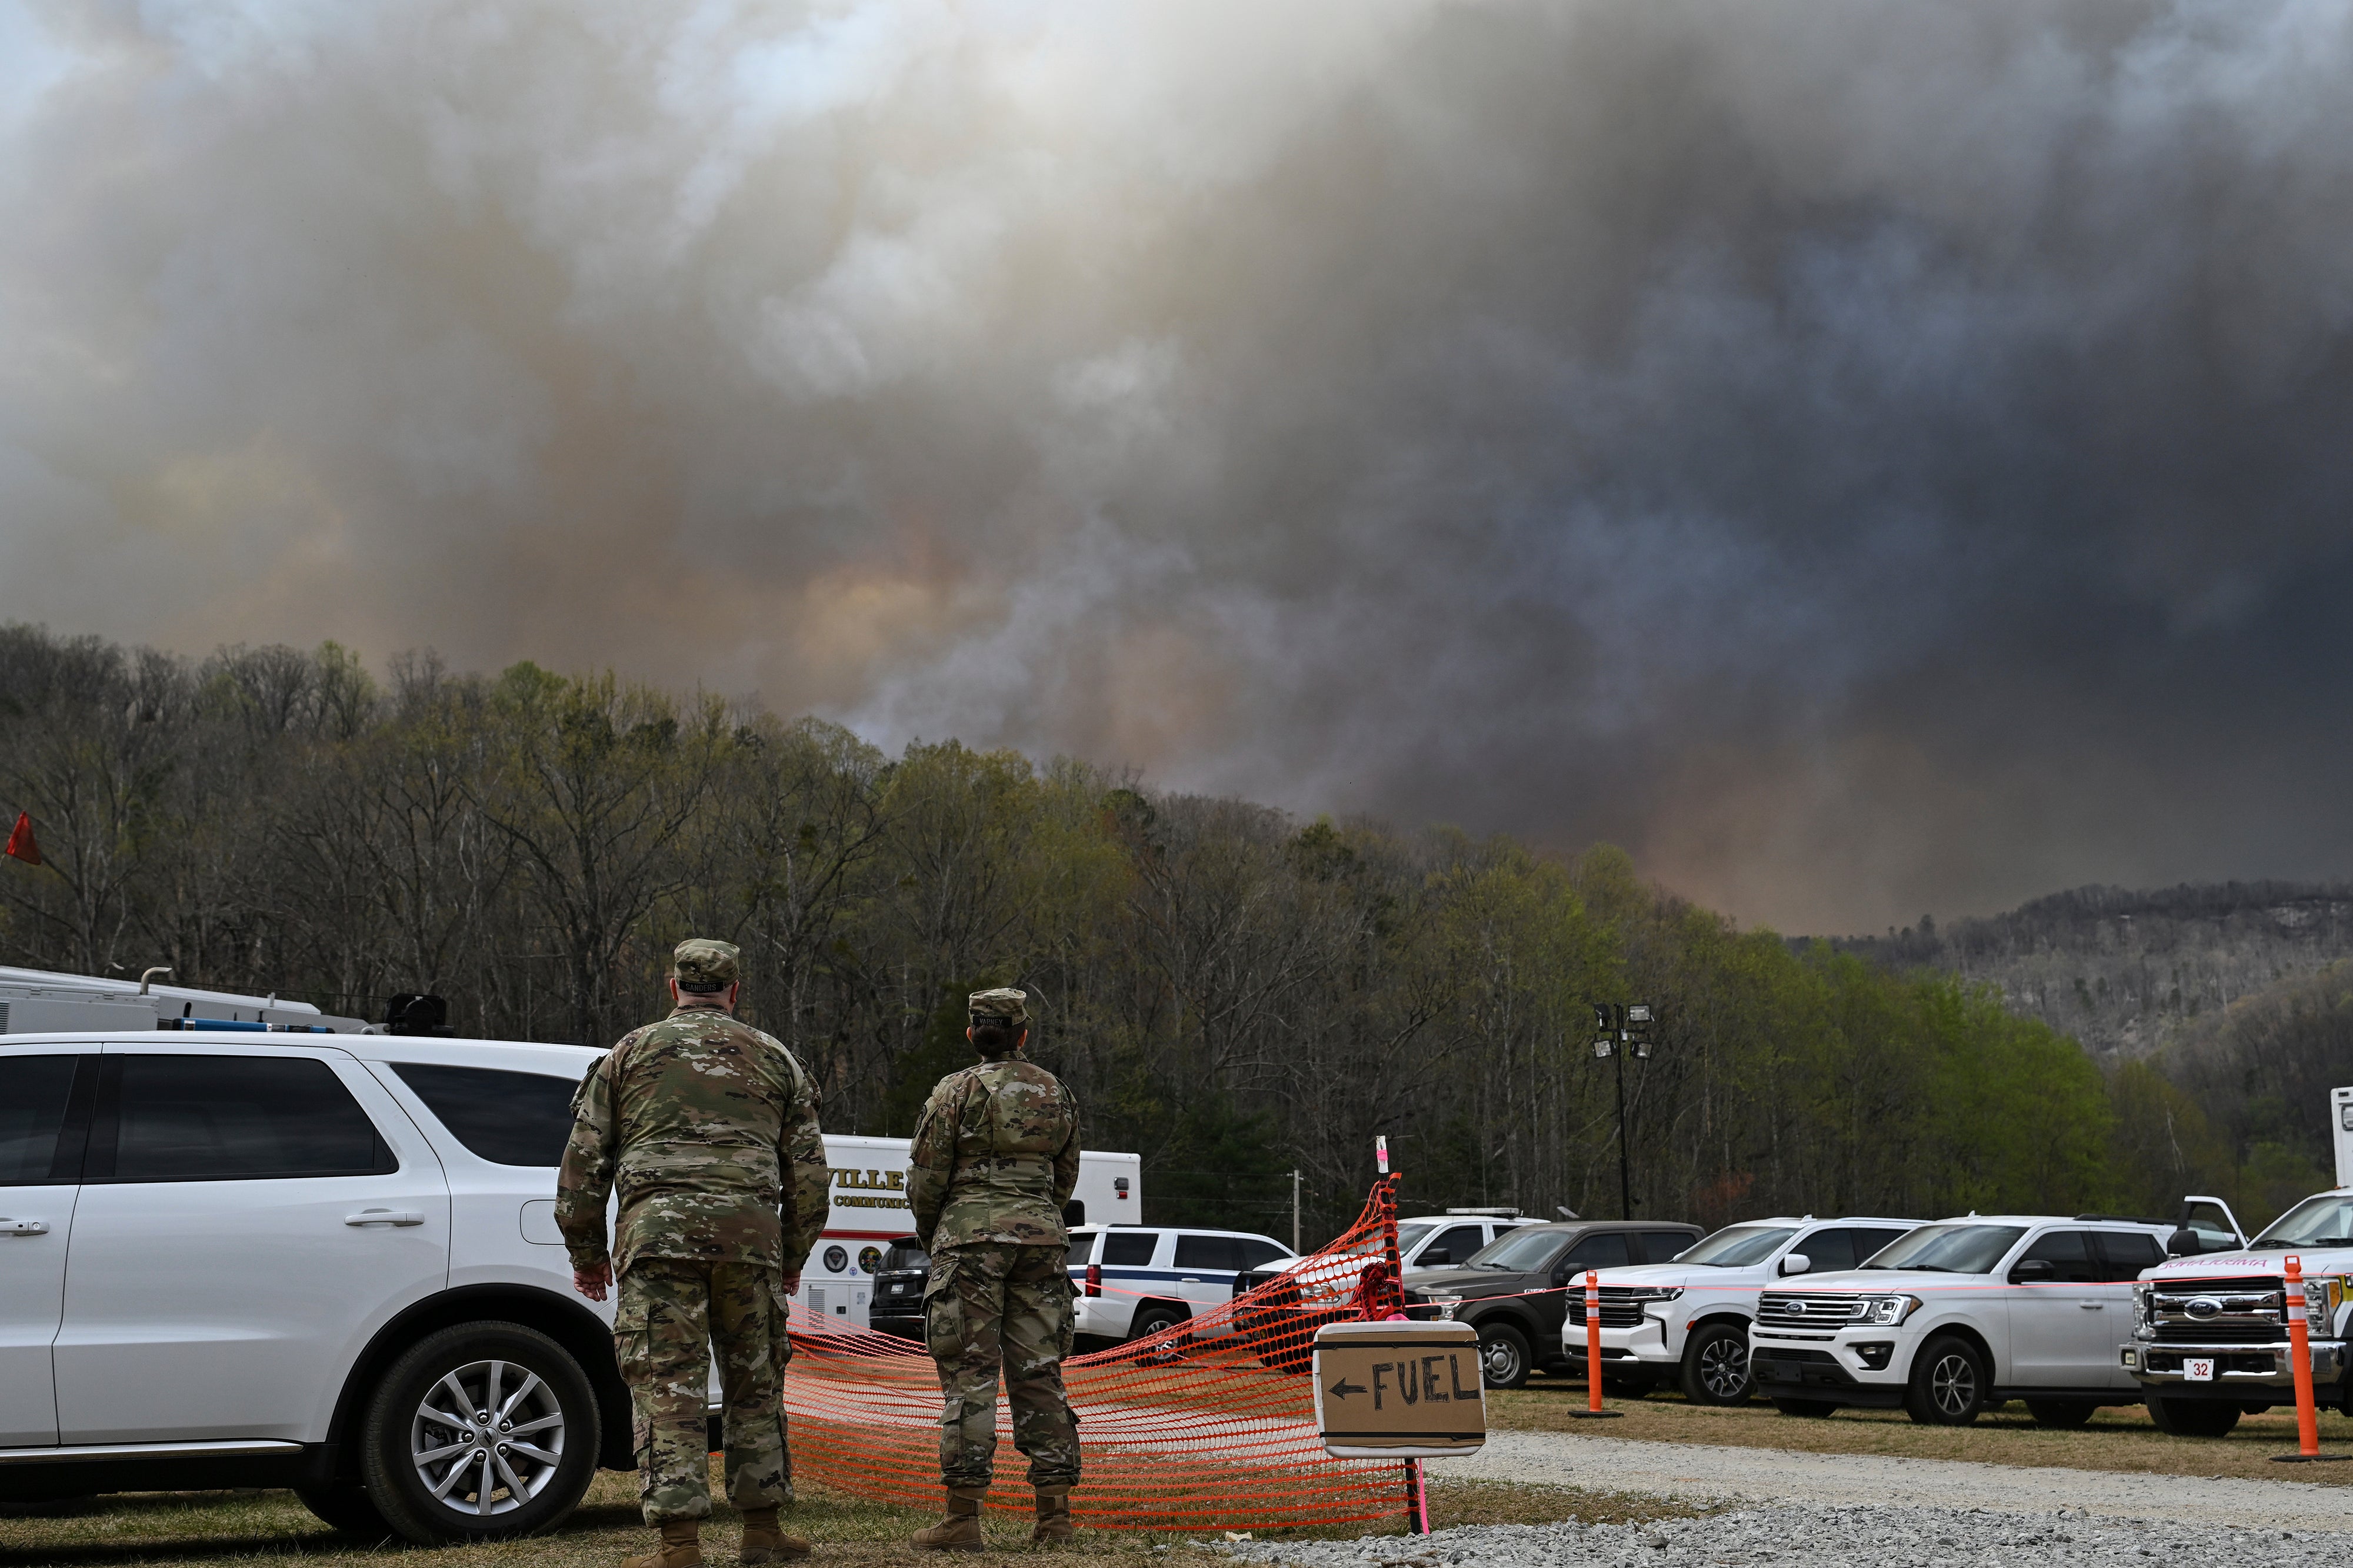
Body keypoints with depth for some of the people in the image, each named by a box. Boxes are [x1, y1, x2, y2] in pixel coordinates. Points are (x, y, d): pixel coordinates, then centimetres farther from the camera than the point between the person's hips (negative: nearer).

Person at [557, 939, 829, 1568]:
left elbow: (584, 1160, 10)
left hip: (659, 1230, -2)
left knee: (668, 1385, -3)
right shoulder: (774, 1058, 17)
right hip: (750, 1231, 2)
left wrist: (585, 1249, 18)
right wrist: (793, 1254, 24)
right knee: (755, 1381, 13)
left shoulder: (631, 1052, 13)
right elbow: (808, 1169, 15)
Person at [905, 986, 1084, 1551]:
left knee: (969, 1376, -3)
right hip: (1042, 1236, 4)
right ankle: (1055, 1513, 6)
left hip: (971, 1235, -4)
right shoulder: (1056, 1094, 11)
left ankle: (963, 1519, -5)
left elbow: (926, 1179, -2)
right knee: (1039, 1372, 7)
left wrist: (930, 1235, 15)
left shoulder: (955, 1091, -3)